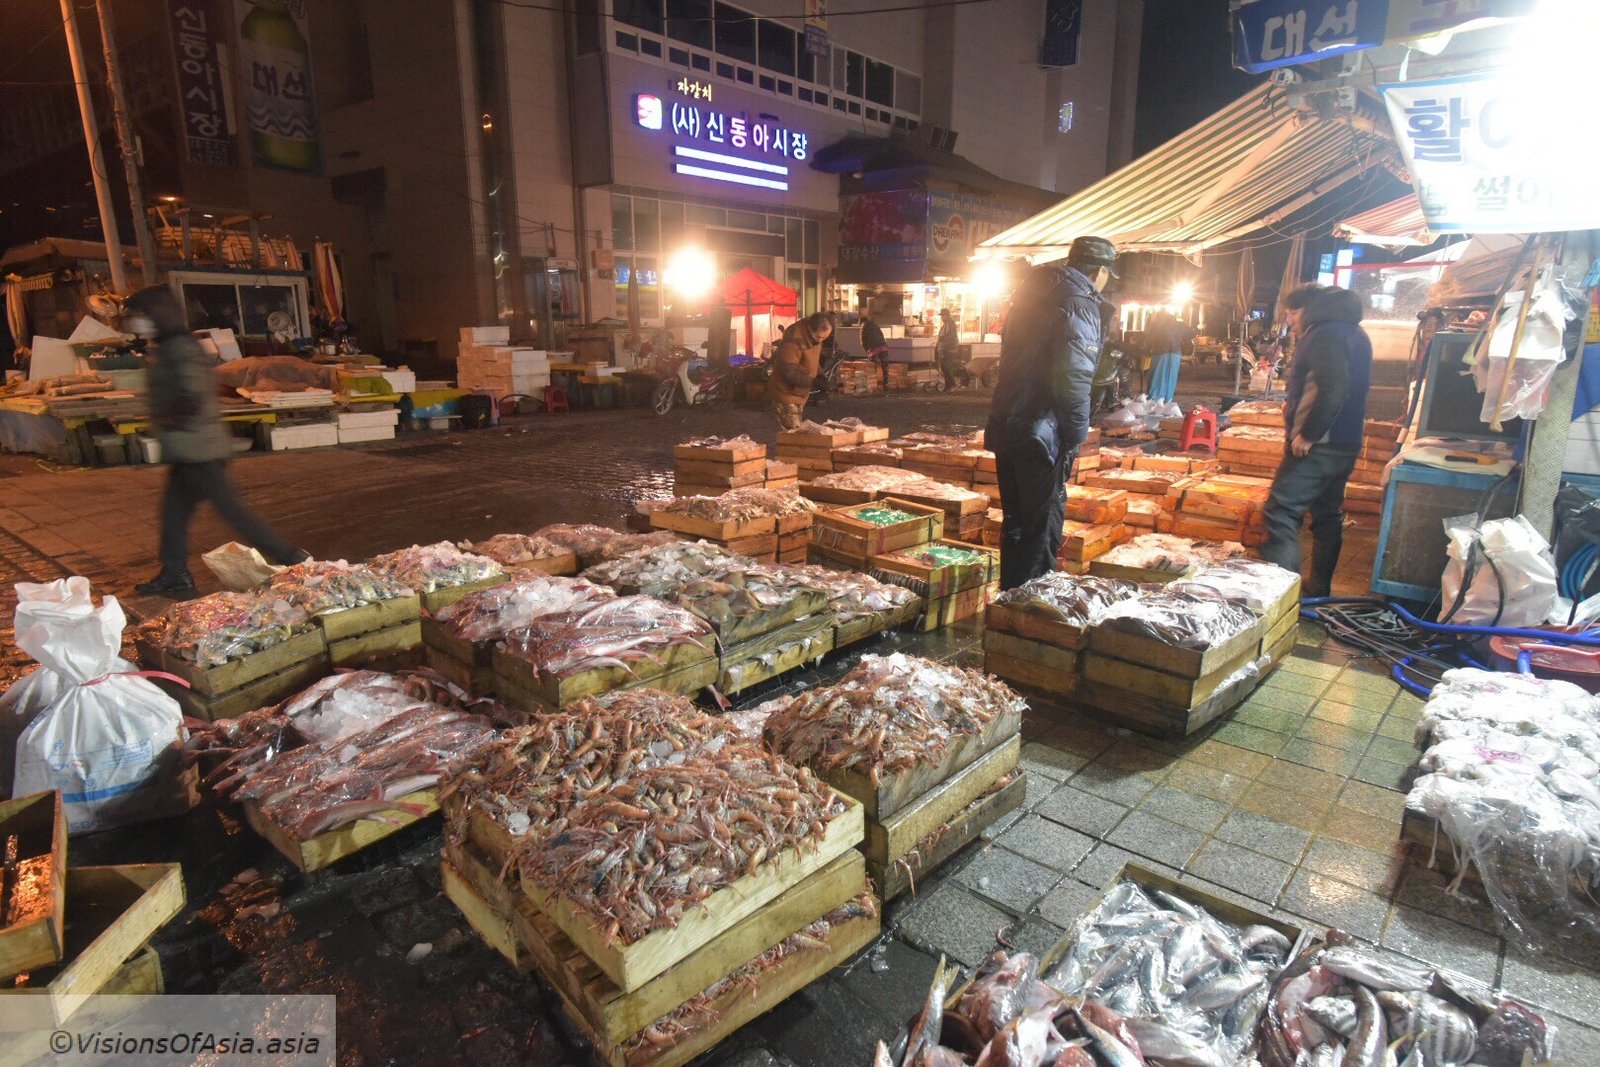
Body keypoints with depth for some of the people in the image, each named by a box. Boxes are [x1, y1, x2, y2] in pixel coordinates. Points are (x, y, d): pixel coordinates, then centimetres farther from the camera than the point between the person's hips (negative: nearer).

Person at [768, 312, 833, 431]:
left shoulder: (815, 337, 0)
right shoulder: (793, 341, -28)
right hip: (785, 395, -9)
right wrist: (813, 381, -39)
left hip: (799, 395, 9)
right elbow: (789, 373, -31)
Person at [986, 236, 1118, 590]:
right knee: (1042, 527, 1)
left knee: (1016, 522, 17)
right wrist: (1077, 434, -12)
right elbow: (1073, 378, -22)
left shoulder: (1034, 292, 16)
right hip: (1042, 434, -8)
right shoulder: (1080, 303, -11)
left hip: (1006, 425, 8)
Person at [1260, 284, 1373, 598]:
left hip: (1318, 445, -10)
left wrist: (1307, 435, -22)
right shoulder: (1354, 332, 17)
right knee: (1328, 515, 16)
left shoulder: (1325, 335, -14)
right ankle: (1320, 589, 26)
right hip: (1346, 442, 10)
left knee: (1281, 512, -11)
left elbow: (1332, 391, -27)